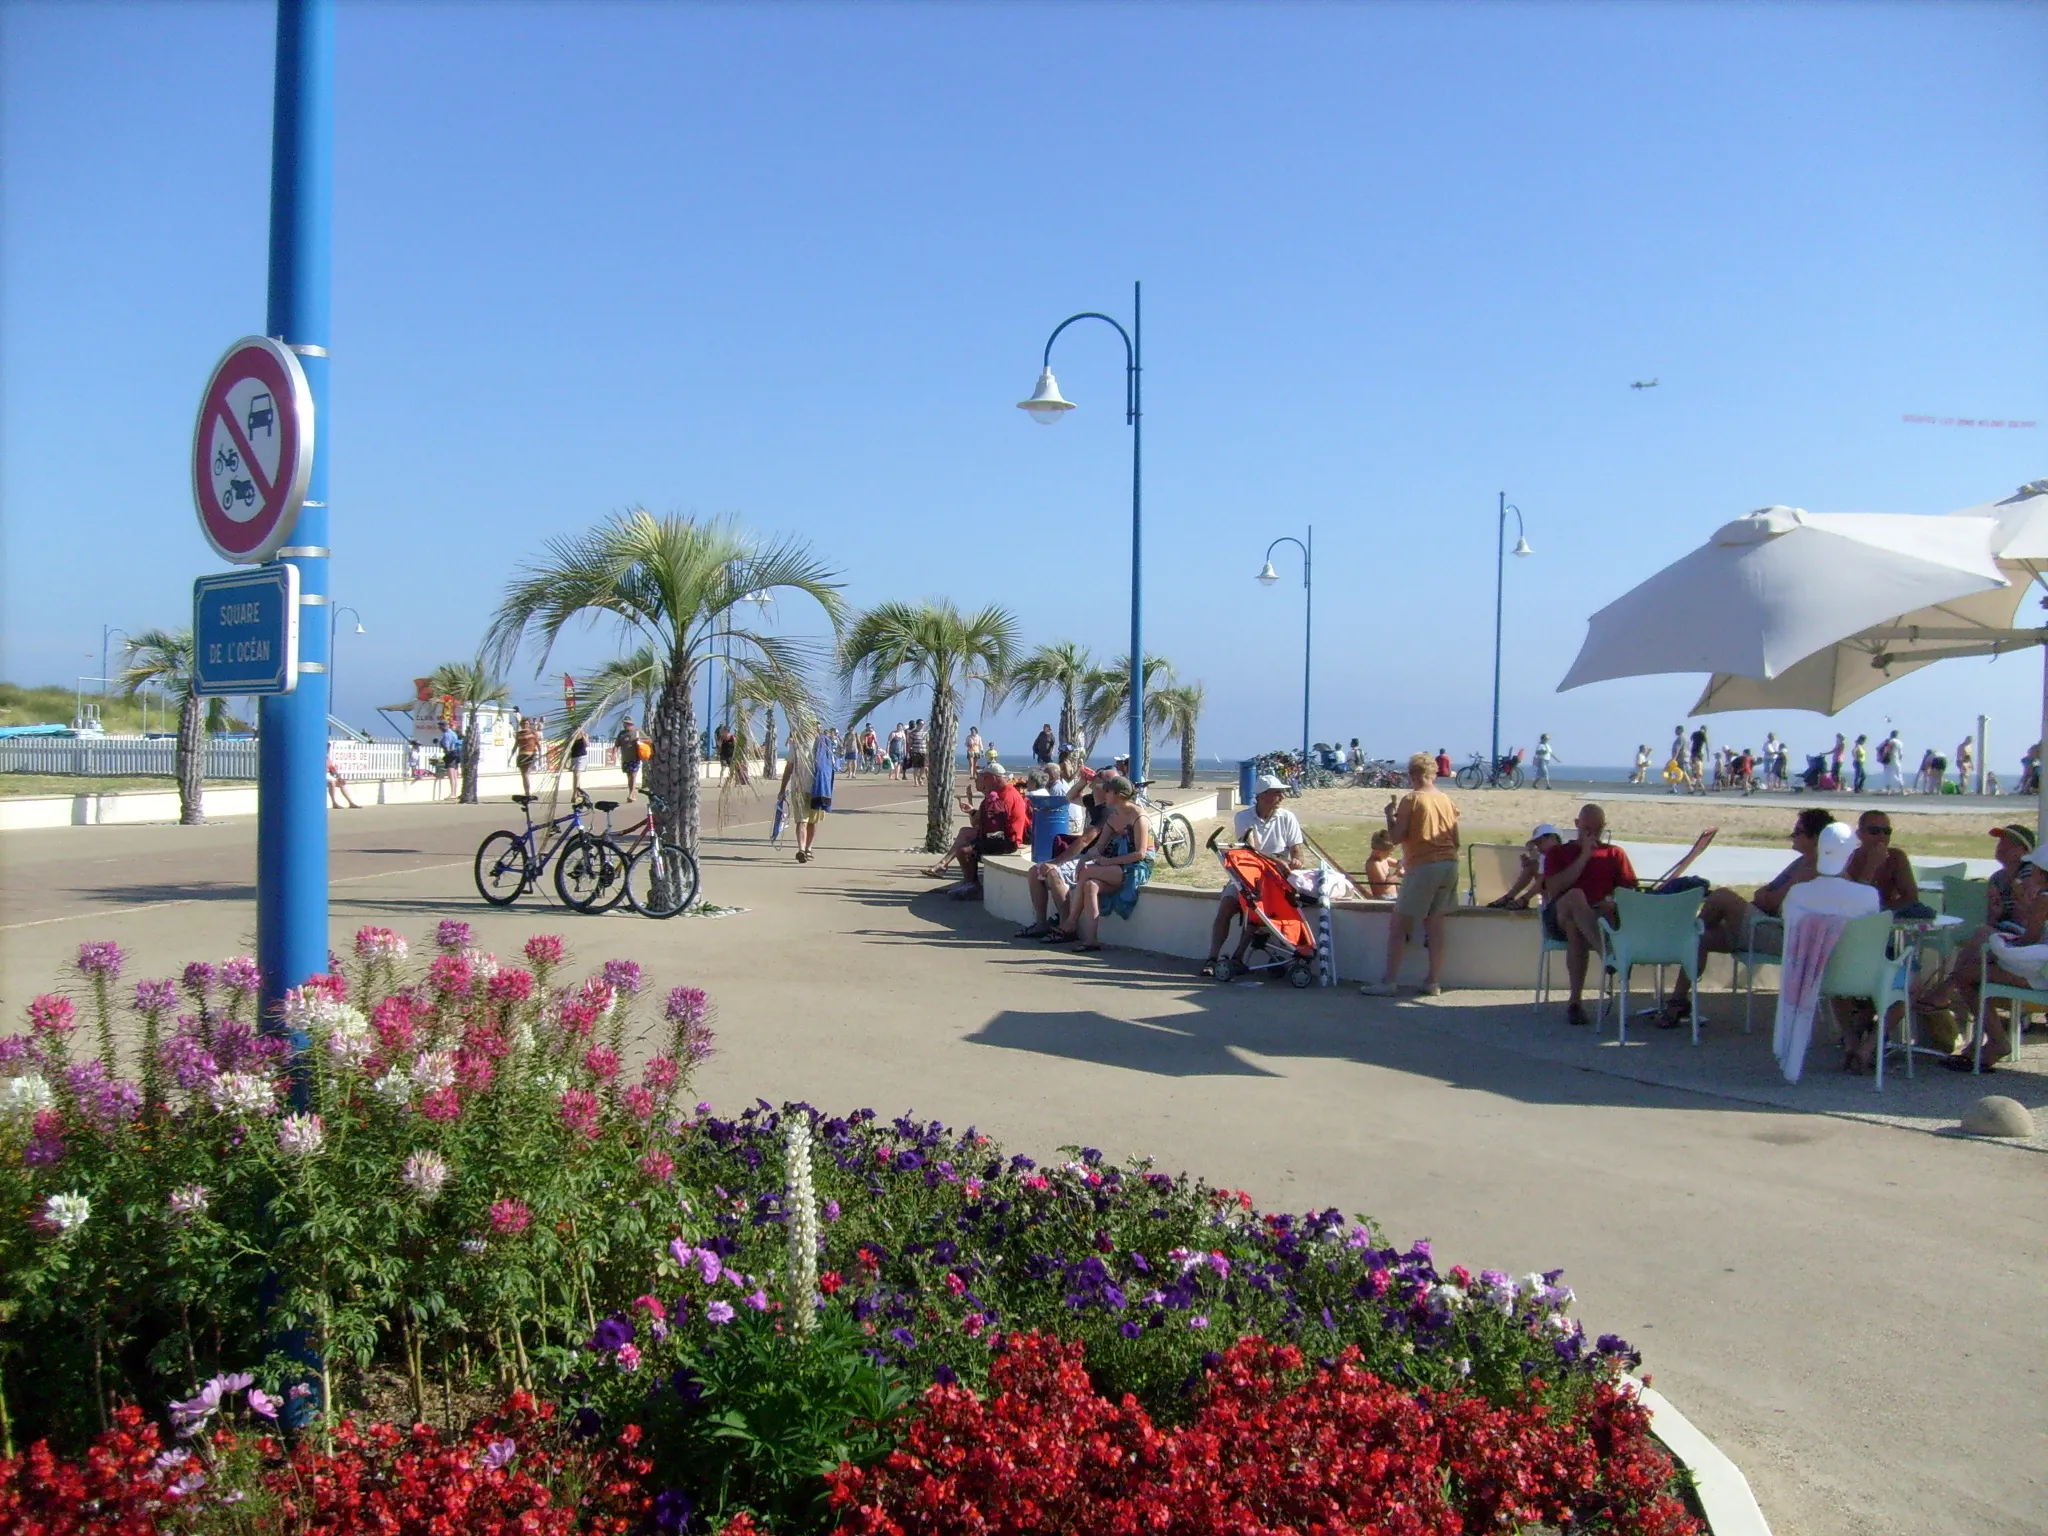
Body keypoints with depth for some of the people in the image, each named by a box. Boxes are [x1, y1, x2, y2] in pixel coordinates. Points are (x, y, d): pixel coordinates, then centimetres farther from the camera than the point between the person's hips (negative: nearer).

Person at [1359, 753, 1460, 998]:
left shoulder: (1411, 799, -6)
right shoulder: (1448, 801, 10)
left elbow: (1396, 836, -10)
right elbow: (1456, 841, 13)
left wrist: (1390, 815, 6)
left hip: (1423, 866, -6)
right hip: (1450, 865, 6)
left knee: (1398, 925, 0)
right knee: (1434, 925, 11)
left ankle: (1388, 982, -3)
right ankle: (1433, 982, 13)